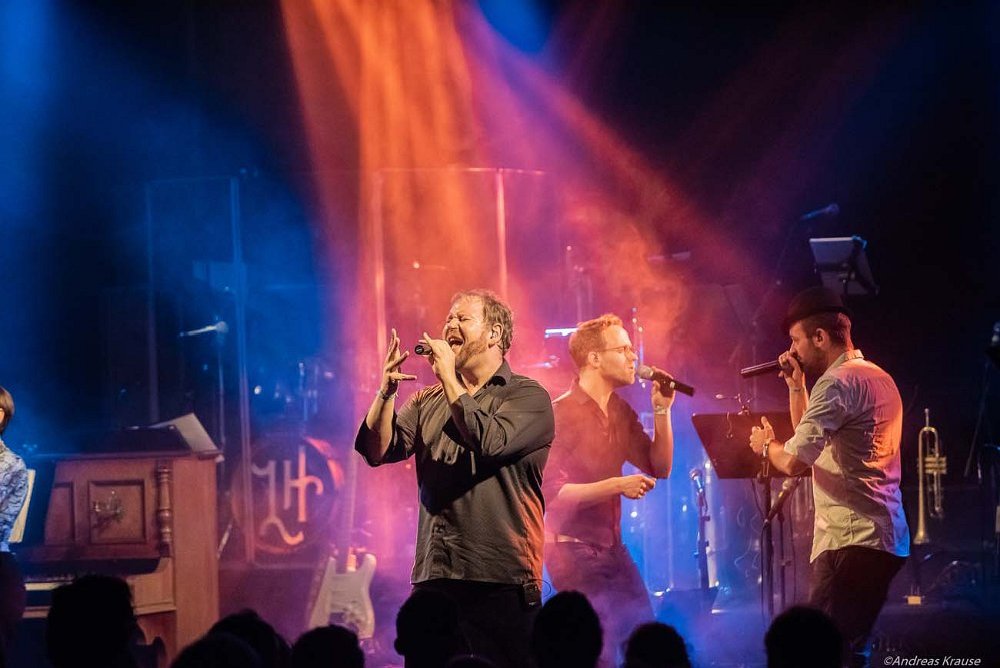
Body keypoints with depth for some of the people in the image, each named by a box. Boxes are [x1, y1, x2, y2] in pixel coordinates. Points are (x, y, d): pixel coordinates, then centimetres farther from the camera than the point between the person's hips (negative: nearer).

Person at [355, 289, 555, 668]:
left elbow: (490, 443, -18)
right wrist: (386, 392, -10)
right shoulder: (428, 401, 17)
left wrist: (449, 378, -11)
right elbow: (378, 450, 6)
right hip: (433, 579, 5)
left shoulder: (528, 396, 1)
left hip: (500, 581, -5)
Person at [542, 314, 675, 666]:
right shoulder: (561, 414, -16)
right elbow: (553, 493, -20)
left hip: (612, 547, 8)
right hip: (572, 548, -8)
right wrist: (617, 485, -26)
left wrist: (662, 411, 0)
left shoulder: (621, 411, 8)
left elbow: (660, 468, 11)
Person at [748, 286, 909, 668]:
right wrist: (796, 385, 21)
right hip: (882, 538, 10)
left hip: (850, 540, -10)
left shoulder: (838, 382, -11)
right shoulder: (877, 378, 20)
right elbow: (816, 441, 29)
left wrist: (766, 444, 3)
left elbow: (795, 461, -17)